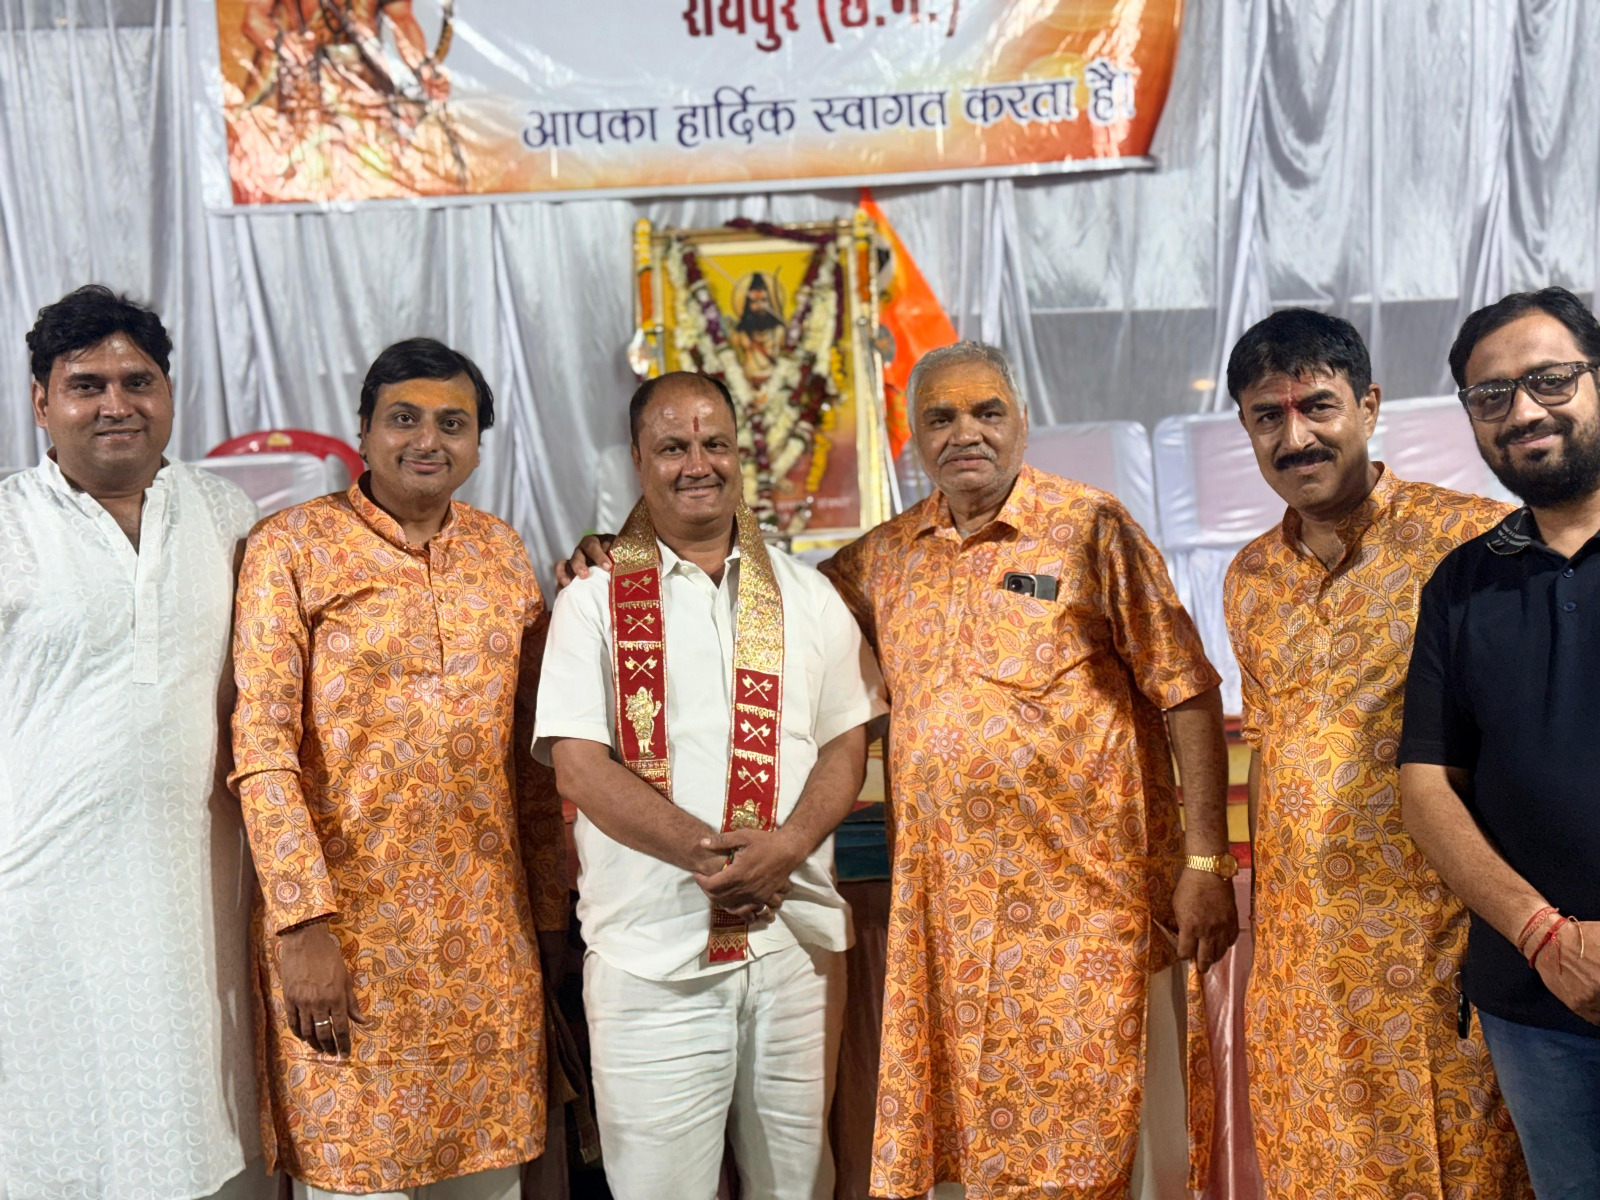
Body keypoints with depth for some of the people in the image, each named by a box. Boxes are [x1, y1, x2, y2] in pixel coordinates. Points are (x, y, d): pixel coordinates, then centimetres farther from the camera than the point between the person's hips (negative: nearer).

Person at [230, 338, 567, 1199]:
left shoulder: (502, 553, 9)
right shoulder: (292, 546, -4)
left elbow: (531, 746, 11)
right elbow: (261, 746, -10)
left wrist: (549, 904, 10)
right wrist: (303, 924, -16)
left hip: (487, 924, 4)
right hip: (343, 920, -4)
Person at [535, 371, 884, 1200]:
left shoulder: (805, 595, 10)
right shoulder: (593, 601, 2)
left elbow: (847, 742, 6)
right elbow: (577, 765, -6)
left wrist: (784, 847, -13)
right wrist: (705, 850, -18)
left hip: (795, 936, 3)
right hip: (650, 950, -2)